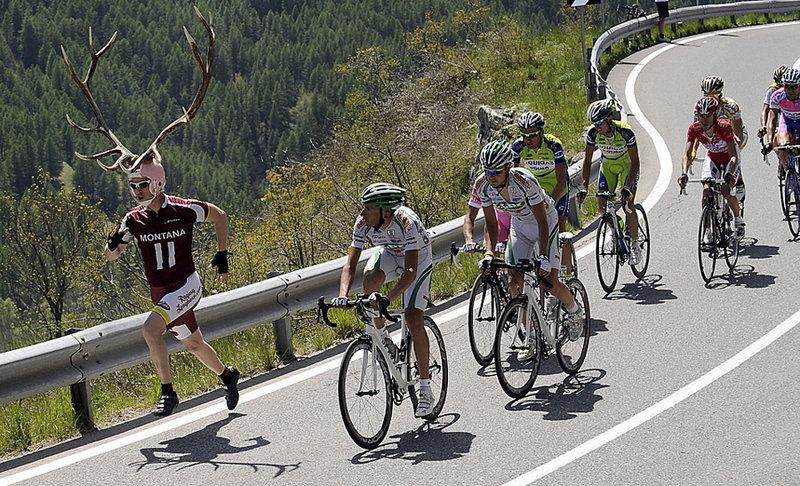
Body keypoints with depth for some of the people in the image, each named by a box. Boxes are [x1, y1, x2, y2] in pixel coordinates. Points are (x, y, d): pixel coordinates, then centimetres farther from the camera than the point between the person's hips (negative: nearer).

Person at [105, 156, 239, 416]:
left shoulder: (183, 209, -14)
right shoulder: (134, 219, -3)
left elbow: (219, 216, 4)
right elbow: (111, 256, 3)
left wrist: (222, 255, 1)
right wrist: (114, 243, -21)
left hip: (185, 285, -6)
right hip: (159, 292, 6)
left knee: (150, 329, -27)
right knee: (193, 344, 19)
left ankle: (168, 393, -18)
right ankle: (228, 376, 46)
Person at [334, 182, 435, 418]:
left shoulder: (406, 222, -39)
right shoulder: (363, 223, -26)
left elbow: (410, 271, -44)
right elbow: (350, 265, -25)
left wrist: (387, 299, -57)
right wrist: (343, 295, -43)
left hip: (418, 259, -4)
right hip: (389, 253, 4)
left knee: (413, 320, -17)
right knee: (370, 278, -31)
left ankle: (425, 388, -6)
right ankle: (381, 335, -6)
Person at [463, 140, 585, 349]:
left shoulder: (524, 181, -36)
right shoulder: (482, 185, -23)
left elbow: (542, 221, -33)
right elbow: (470, 216, -12)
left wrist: (543, 257, -40)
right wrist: (470, 240, -32)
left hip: (546, 223, -5)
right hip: (520, 226, 5)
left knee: (549, 282, -13)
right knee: (514, 282, -7)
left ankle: (575, 311, 19)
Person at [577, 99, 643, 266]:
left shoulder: (625, 132, -34)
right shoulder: (593, 132, -24)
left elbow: (635, 162, -30)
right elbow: (587, 160, -16)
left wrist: (627, 187, -39)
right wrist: (584, 188, -24)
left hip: (627, 166, -4)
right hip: (608, 165, 4)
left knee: (628, 205, -17)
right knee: (602, 205, -7)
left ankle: (635, 244, -2)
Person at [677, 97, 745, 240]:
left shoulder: (724, 127, -35)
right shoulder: (694, 128, -25)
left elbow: (734, 156, -40)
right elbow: (687, 154, -28)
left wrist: (729, 175, -56)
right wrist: (684, 174, -46)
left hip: (729, 158, -3)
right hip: (712, 158, 3)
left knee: (726, 191, -20)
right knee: (706, 190, -17)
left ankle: (738, 219, 8)